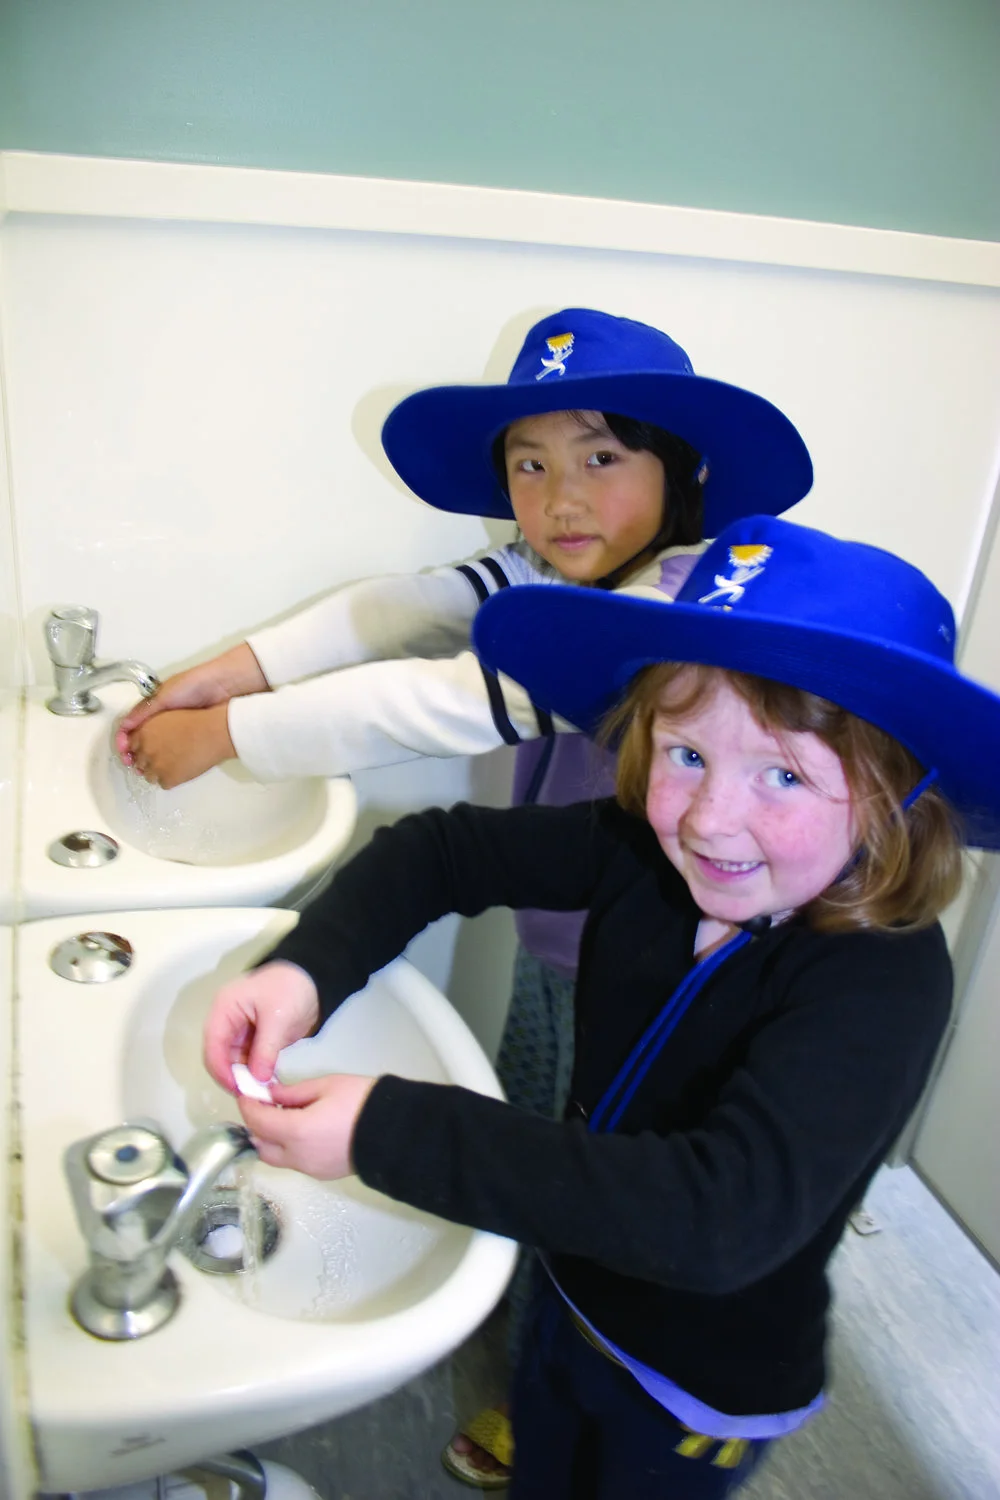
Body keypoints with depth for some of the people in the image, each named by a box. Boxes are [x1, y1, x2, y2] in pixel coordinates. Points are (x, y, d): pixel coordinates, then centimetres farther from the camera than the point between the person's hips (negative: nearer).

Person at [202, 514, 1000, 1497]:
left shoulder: (886, 977, -35)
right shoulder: (645, 850, -20)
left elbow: (725, 1213, -46)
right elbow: (441, 848, -11)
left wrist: (388, 1131, -47)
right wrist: (305, 967, -30)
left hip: (705, 1391, -4)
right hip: (573, 1297, 5)